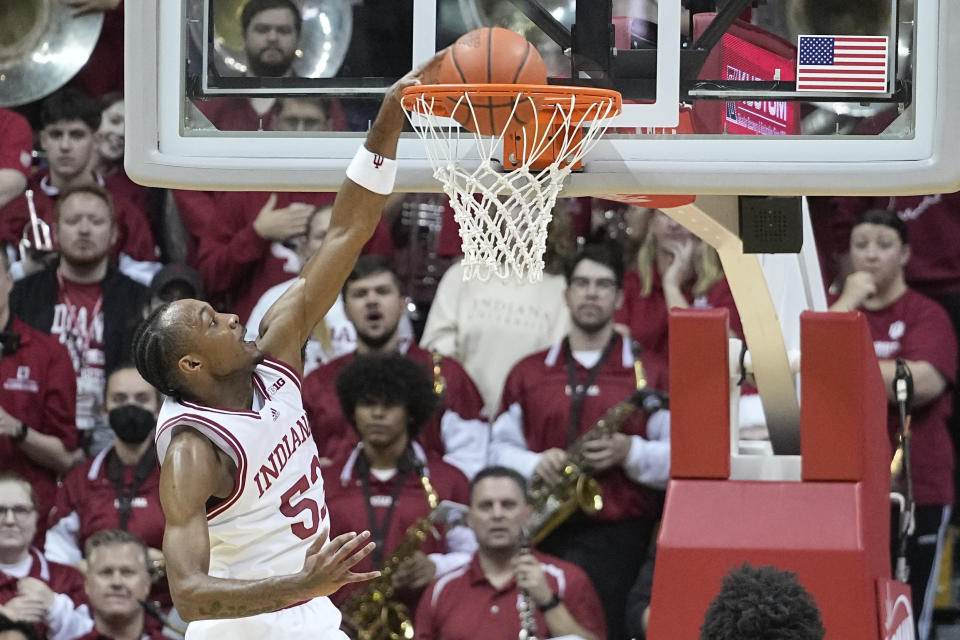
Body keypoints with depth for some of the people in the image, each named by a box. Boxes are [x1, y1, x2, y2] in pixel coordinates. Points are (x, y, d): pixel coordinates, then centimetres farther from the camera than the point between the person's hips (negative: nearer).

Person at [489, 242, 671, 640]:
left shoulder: (648, 374, 9)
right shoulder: (528, 373, 16)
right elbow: (500, 450, 16)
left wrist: (628, 452, -15)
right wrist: (534, 464, -6)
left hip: (616, 535, -2)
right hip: (541, 533, 2)